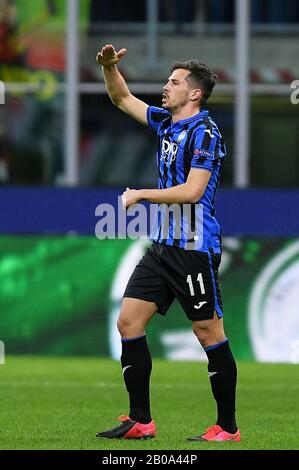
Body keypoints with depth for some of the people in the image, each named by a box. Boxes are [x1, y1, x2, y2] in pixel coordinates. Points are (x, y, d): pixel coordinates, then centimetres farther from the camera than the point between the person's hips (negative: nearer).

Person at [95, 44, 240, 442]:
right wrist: (109, 66, 8)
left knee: (210, 334, -4)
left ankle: (228, 427, 3)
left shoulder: (204, 132, -13)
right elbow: (123, 99, 26)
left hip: (195, 248, -9)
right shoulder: (167, 123, 12)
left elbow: (192, 191, -20)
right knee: (128, 322, 3)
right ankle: (140, 421, 8)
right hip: (163, 244, 9)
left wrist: (140, 194, -10)